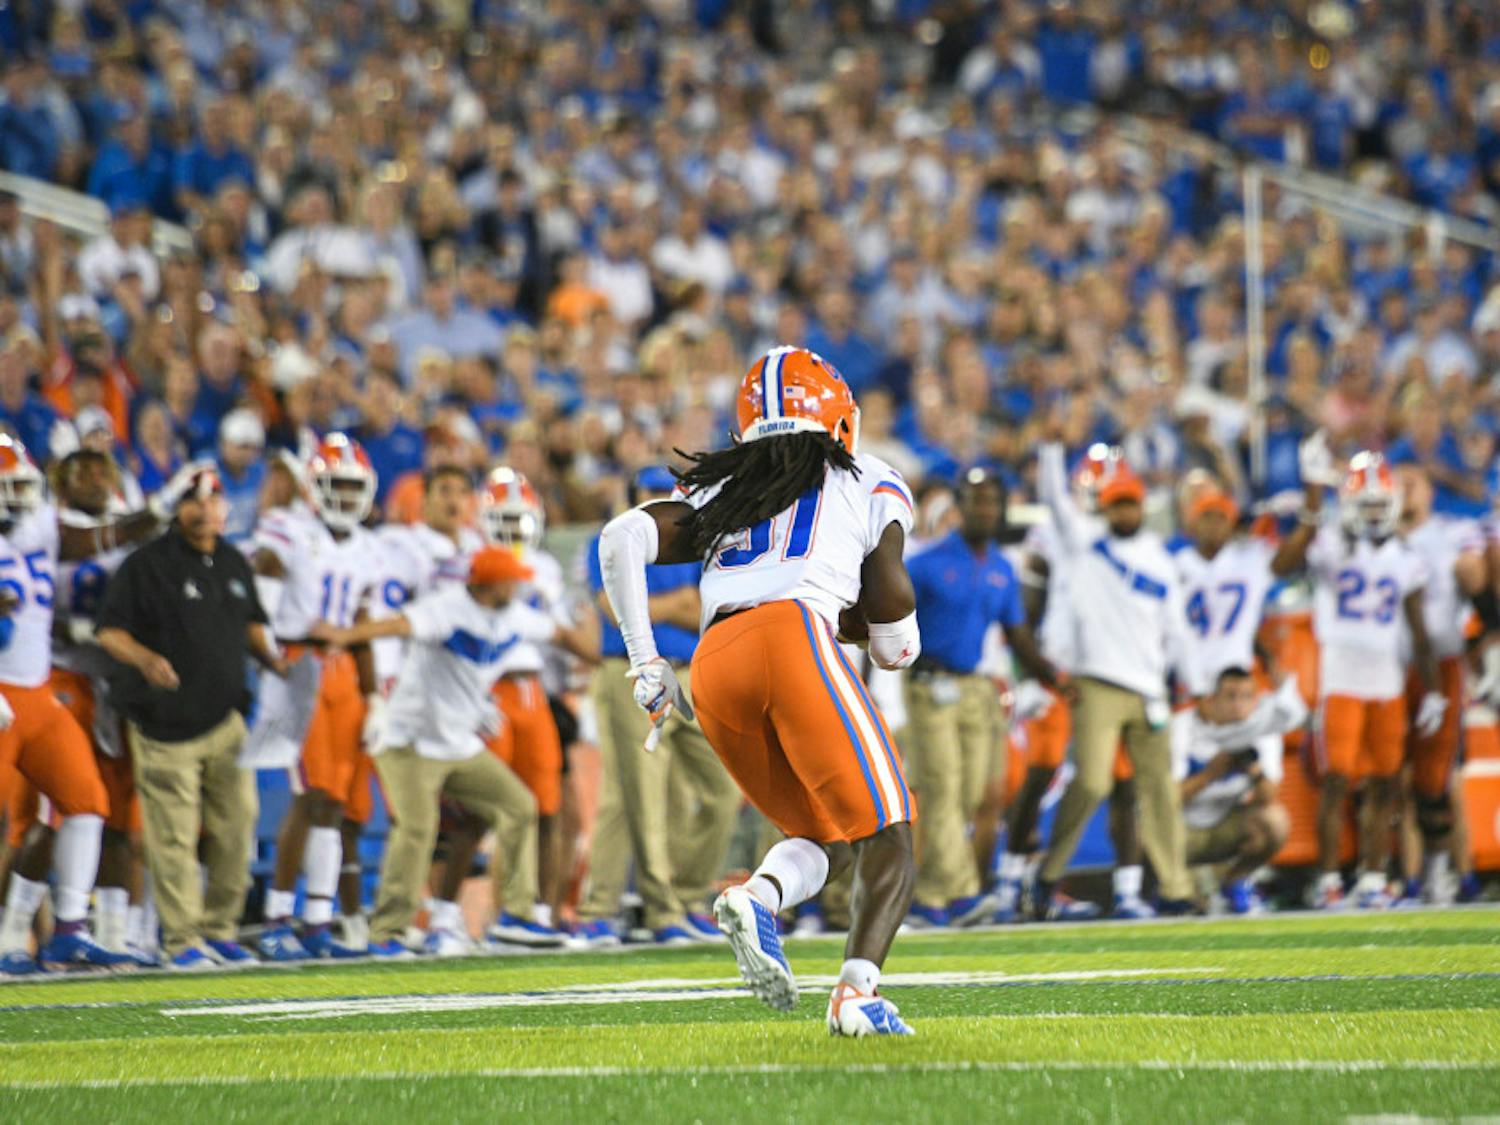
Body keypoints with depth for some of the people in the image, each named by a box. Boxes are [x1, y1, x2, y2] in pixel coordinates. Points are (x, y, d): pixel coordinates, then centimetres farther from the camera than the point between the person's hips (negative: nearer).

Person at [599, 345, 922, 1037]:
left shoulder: (717, 493, 30)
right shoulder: (871, 485, 22)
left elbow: (622, 540, 14)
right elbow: (892, 621, 17)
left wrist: (646, 664, 15)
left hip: (712, 665, 4)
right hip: (793, 638, -4)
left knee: (824, 837, 18)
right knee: (883, 837, -2)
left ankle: (758, 897, -14)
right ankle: (859, 987, -24)